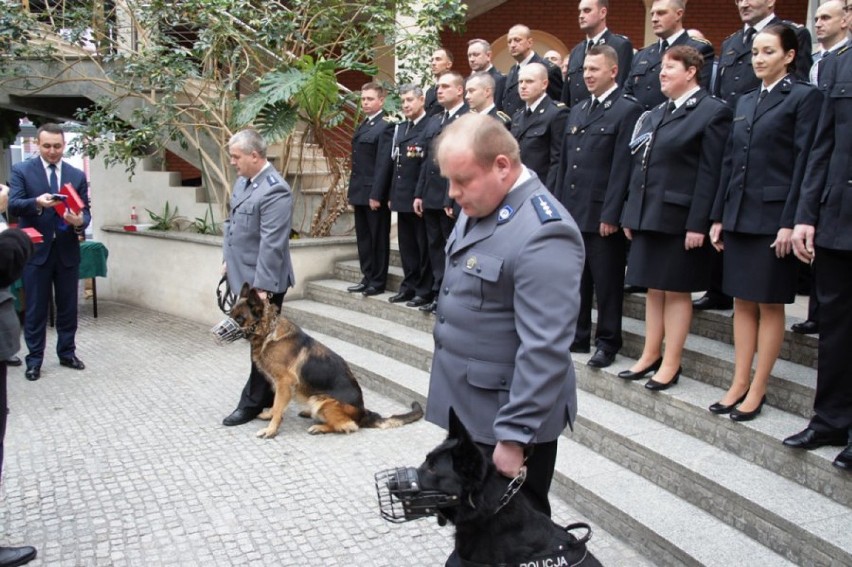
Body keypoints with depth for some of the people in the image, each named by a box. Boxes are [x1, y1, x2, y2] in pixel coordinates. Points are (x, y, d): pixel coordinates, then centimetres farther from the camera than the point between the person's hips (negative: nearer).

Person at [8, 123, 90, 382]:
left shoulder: (77, 175, 7)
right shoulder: (21, 170, -2)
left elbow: (85, 211, 4)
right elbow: (13, 205, -13)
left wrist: (80, 221, -20)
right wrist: (37, 202, -32)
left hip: (67, 250, 3)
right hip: (36, 250, -3)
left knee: (68, 306, 11)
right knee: (35, 308, 4)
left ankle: (67, 353, 24)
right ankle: (34, 359, 13)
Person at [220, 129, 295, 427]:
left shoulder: (274, 190, -21)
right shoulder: (242, 181, 8)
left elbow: (272, 244, -25)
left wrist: (262, 286, -25)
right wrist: (228, 260, 20)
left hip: (263, 282, -9)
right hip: (244, 277, 9)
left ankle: (253, 403, 14)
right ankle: (266, 397, 27)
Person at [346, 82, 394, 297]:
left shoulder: (386, 126, -11)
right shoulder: (362, 126, 17)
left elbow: (383, 163, -17)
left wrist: (376, 194, -21)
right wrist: (353, 192, 13)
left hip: (374, 193, -9)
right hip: (360, 192, 9)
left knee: (378, 238, 1)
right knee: (363, 237, 13)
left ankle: (378, 282, 9)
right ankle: (367, 278, 21)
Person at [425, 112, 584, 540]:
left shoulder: (542, 234, -25)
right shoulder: (479, 207, 4)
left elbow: (545, 349, -26)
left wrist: (514, 436, -23)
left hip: (505, 416, -8)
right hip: (469, 407, 8)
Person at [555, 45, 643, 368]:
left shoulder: (627, 110, -7)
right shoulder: (577, 111, 16)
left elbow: (622, 166, -13)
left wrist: (611, 214, -16)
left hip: (602, 215, -7)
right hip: (572, 211, 7)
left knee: (606, 282, 3)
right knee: (576, 279, 14)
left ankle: (607, 342, 14)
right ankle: (578, 336, 25)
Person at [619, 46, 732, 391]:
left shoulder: (712, 112, -7)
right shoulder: (654, 115, 16)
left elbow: (710, 173, -13)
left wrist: (698, 224, -18)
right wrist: (630, 215, 9)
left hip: (680, 218, -7)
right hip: (648, 216, 7)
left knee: (676, 291, 1)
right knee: (654, 289, 12)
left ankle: (671, 364, 10)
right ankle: (650, 355, 22)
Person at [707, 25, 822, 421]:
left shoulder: (804, 97, -4)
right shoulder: (745, 102, 15)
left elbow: (804, 162, -11)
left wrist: (790, 222, -16)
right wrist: (718, 217, 10)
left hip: (773, 217, -6)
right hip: (739, 215, 7)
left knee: (769, 304, 2)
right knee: (742, 301, 10)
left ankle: (757, 389, 10)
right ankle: (739, 384, 17)